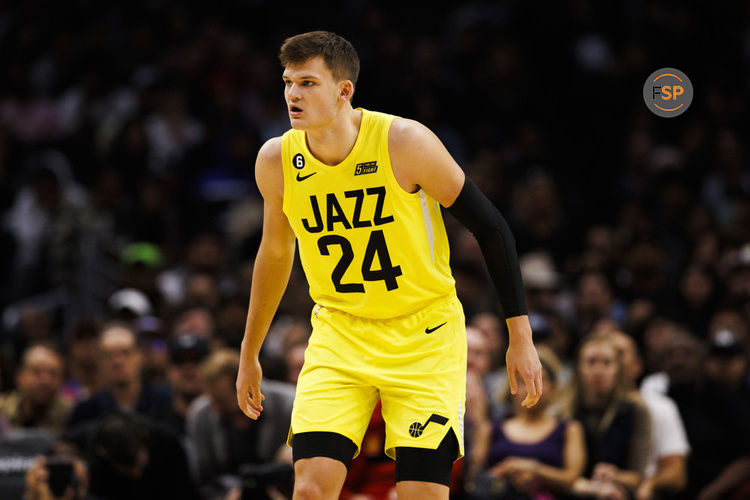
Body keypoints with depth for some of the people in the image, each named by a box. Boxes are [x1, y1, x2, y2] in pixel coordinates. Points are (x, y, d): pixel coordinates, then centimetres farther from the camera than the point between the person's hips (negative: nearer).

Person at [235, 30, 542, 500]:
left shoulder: (405, 142, -17)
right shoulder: (276, 161, -6)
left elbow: (491, 227, -8)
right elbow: (276, 254, 14)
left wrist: (521, 338, -9)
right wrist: (250, 354, 21)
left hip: (424, 335, -3)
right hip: (339, 335, 3)